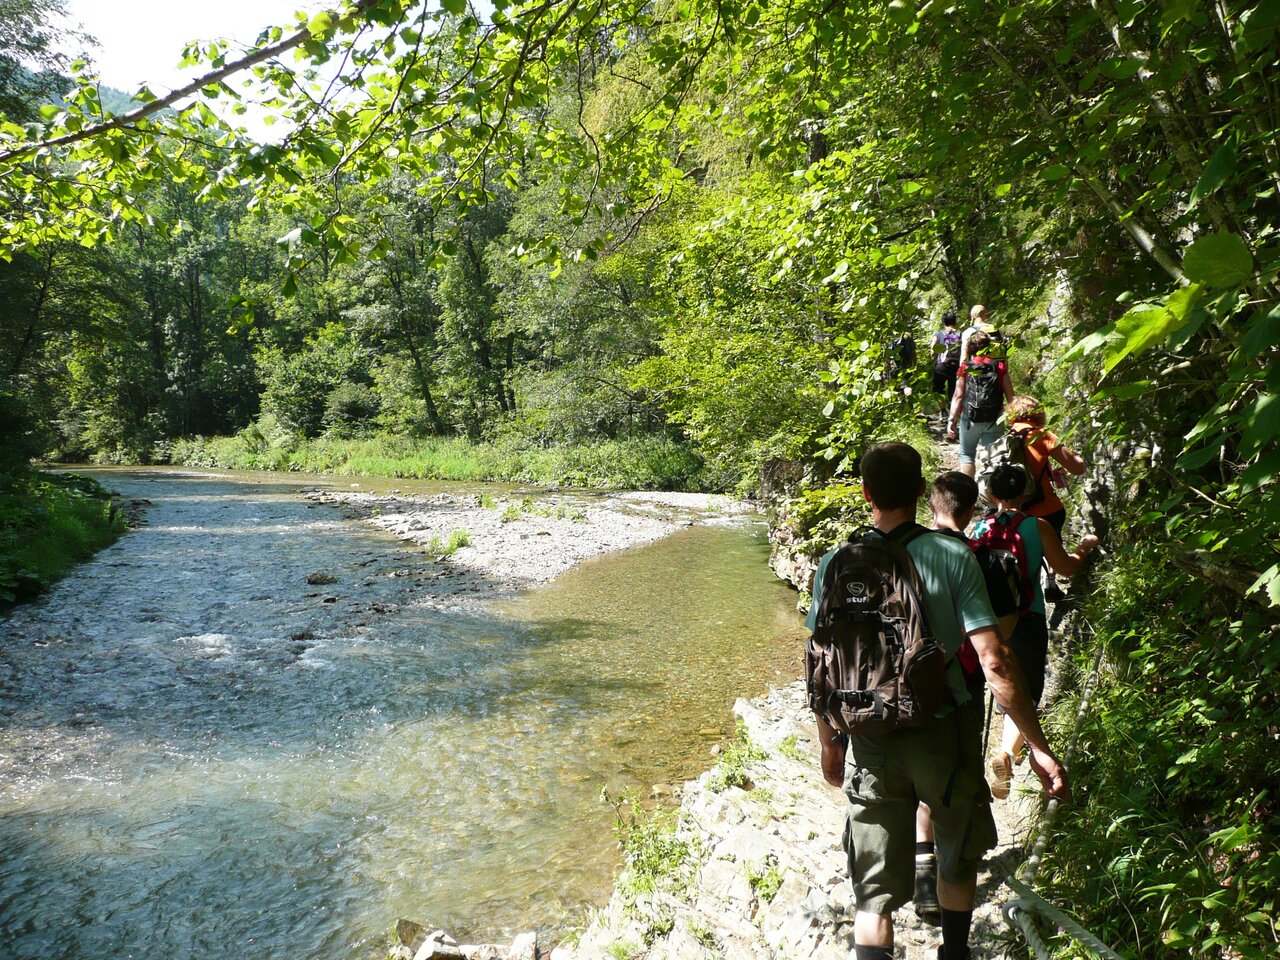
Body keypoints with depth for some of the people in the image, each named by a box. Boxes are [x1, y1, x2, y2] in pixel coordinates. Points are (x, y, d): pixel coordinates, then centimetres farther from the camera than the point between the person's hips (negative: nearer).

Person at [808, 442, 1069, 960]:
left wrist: (829, 743, 11)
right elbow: (994, 662, -16)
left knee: (874, 892, 9)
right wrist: (1038, 746, -9)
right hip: (945, 733, 0)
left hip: (871, 743, 1)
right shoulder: (953, 557, -12)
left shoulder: (835, 565, -7)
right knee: (958, 860, 27)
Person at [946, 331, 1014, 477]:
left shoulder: (966, 367, -2)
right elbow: (1010, 396, 0)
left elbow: (958, 396, -6)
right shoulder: (1000, 366, 1)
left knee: (967, 455, 15)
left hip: (970, 419, 0)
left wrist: (952, 419, -3)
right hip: (994, 421, 1)